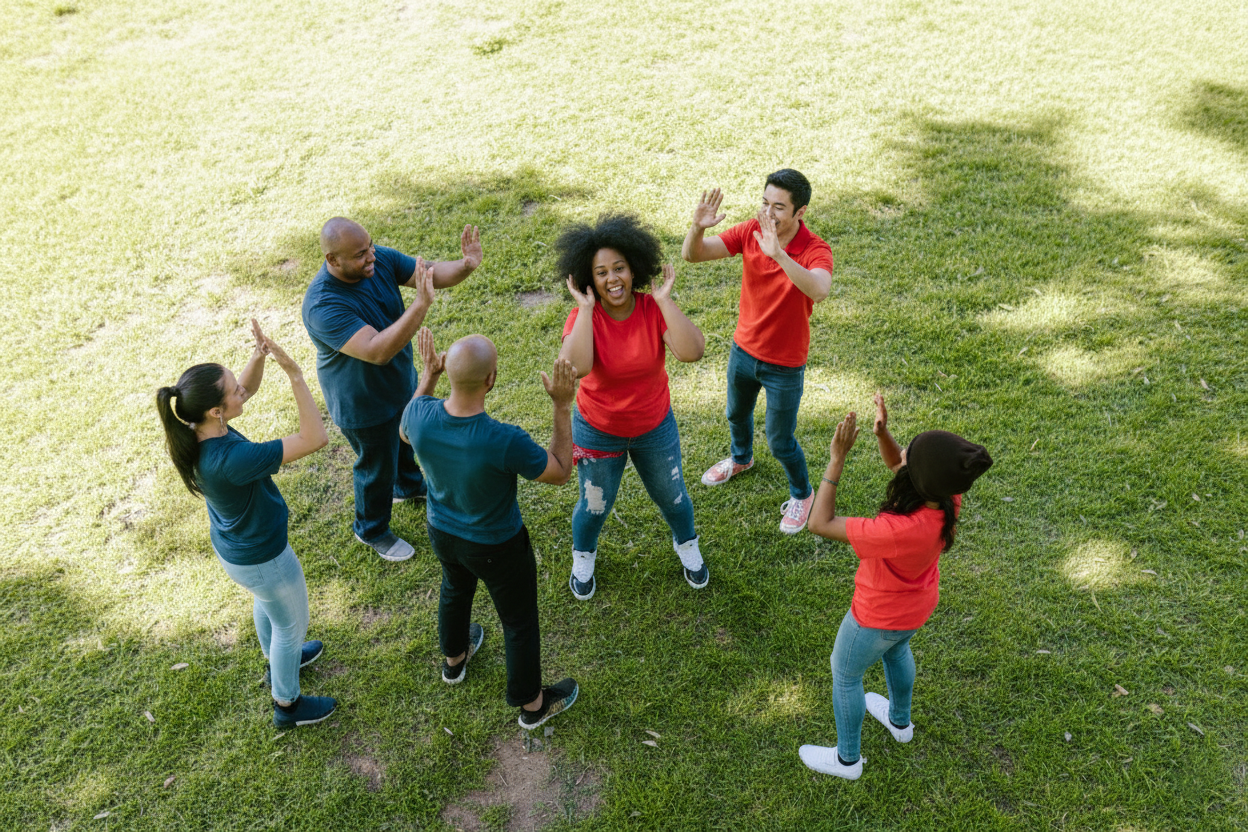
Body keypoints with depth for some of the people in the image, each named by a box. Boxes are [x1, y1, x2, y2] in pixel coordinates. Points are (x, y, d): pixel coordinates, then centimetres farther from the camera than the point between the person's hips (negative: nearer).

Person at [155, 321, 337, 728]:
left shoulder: (197, 430, -19)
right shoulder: (229, 459, -43)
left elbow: (248, 387, -2)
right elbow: (314, 439, -41)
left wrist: (259, 355, -23)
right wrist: (294, 373, -42)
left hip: (233, 543, 8)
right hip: (261, 558, -8)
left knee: (266, 602, 36)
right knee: (292, 622, 20)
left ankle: (277, 661, 64)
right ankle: (287, 704, 44)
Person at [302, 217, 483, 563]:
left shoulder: (380, 259, -18)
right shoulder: (322, 306, -39)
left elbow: (433, 274, -14)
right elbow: (377, 351, -47)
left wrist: (465, 265, -37)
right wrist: (421, 305, -55)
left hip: (402, 381, 7)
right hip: (364, 404, -7)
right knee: (377, 468, 17)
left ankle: (409, 486, 65)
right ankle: (371, 530, 46)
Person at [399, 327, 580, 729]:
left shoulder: (421, 414, -26)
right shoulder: (504, 442, -41)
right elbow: (560, 472, -21)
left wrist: (428, 375, 2)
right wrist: (563, 406, -22)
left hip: (442, 531, 5)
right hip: (496, 546, -5)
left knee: (456, 588, 35)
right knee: (519, 620, 20)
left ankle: (454, 658, 63)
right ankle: (532, 704, 43)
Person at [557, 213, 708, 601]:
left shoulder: (655, 309, -18)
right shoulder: (583, 317, -22)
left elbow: (692, 351, -35)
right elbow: (575, 366, -42)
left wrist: (664, 299, -31)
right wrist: (586, 308, -35)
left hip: (655, 427, 2)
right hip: (598, 431, -1)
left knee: (672, 496, 22)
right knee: (595, 505, 19)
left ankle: (687, 546, 54)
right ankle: (583, 557, 51)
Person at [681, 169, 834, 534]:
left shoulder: (815, 250, -28)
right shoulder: (750, 232, -14)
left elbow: (819, 290, -50)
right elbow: (692, 255, -19)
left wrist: (778, 254, -61)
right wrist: (697, 227, -41)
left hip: (784, 364, -5)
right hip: (744, 349, 5)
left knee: (780, 442, 9)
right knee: (737, 414, 30)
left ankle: (802, 494, 39)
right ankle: (741, 457, 62)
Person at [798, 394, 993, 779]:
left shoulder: (897, 531, -48)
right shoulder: (948, 498, -27)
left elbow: (821, 523, -37)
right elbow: (896, 464, -8)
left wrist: (837, 459, -38)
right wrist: (882, 433, -28)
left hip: (879, 617, -7)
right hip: (919, 604, 7)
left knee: (845, 674, 22)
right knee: (896, 650, 37)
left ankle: (847, 759, 46)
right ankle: (900, 720, 66)